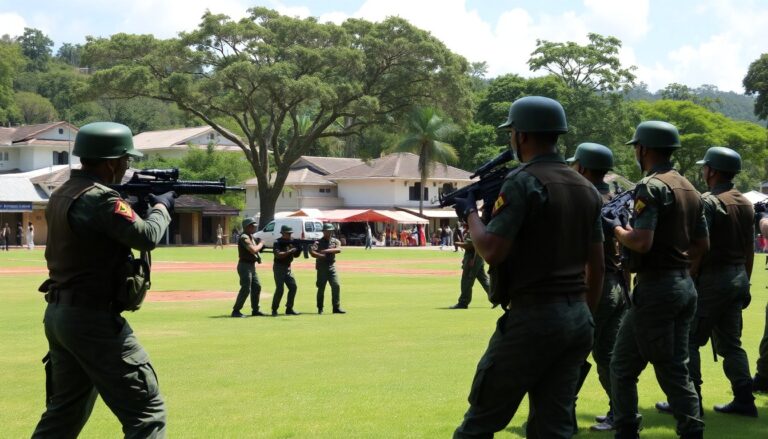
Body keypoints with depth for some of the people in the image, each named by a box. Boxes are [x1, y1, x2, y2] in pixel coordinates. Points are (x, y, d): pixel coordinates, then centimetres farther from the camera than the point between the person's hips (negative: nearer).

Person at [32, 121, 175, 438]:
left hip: (59, 315, 10)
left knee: (64, 412, 20)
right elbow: (147, 237, -18)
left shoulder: (62, 195, 11)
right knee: (147, 412, -5)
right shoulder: (99, 198, -19)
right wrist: (162, 207, 1)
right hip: (92, 319, -10)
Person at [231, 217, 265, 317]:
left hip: (251, 266, 10)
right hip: (245, 265, -10)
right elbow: (253, 250, -26)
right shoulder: (244, 237, -18)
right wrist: (261, 244, -10)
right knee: (246, 289, -12)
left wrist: (259, 244, 6)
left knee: (257, 287, 14)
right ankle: (236, 311, -7)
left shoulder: (250, 237, 14)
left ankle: (255, 310, 22)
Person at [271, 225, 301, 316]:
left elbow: (296, 255, 9)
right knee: (280, 289, -11)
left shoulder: (291, 242, 8)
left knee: (293, 287, 1)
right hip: (279, 267, -7)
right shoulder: (278, 242, -12)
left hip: (288, 268, 7)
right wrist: (290, 251, -27)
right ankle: (274, 309, -1)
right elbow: (278, 255, -24)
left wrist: (299, 249, -10)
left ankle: (289, 309, 9)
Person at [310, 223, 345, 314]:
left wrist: (327, 251, -22)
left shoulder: (335, 241, 8)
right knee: (321, 288, 2)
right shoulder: (319, 242, -1)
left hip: (332, 267, 3)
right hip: (321, 267, -2)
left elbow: (338, 249, -13)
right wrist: (321, 256, -28)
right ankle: (320, 309, 11)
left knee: (336, 286, -6)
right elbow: (312, 252, -18)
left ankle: (336, 307, -2)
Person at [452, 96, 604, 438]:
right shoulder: (586, 188, 12)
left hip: (533, 319, -7)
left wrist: (470, 214, 0)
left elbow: (491, 251, -17)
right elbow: (596, 266, 15)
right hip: (578, 319, 7)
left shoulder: (523, 182, -11)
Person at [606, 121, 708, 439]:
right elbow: (703, 244, 16)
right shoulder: (691, 190, 13)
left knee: (623, 367, 2)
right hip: (685, 286, 9)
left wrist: (615, 228, -6)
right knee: (675, 368, 11)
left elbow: (641, 242, -23)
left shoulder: (651, 187, -14)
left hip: (656, 288, -8)